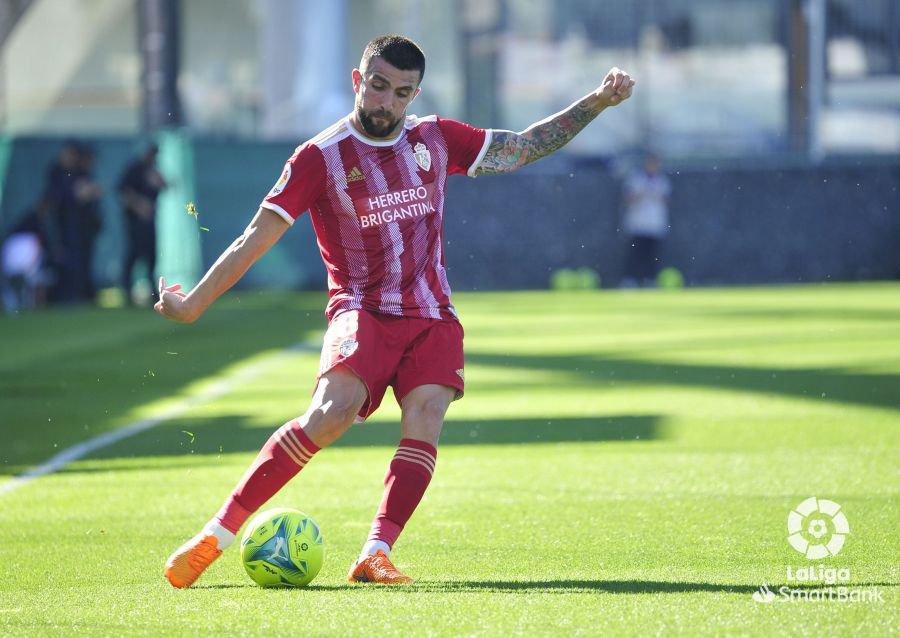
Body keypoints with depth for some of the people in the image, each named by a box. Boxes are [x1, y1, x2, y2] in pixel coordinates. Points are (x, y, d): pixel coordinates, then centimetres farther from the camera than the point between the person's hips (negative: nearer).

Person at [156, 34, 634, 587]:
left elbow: (524, 147, 19)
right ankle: (216, 536, -25)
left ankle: (375, 556, -28)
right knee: (332, 412, -28)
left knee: (426, 419, -22)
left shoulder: (435, 139, 10)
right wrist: (193, 304, -4)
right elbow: (255, 240, -1)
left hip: (432, 317, 4)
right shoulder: (321, 157, -2)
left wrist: (596, 103, 11)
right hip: (362, 311, -4)